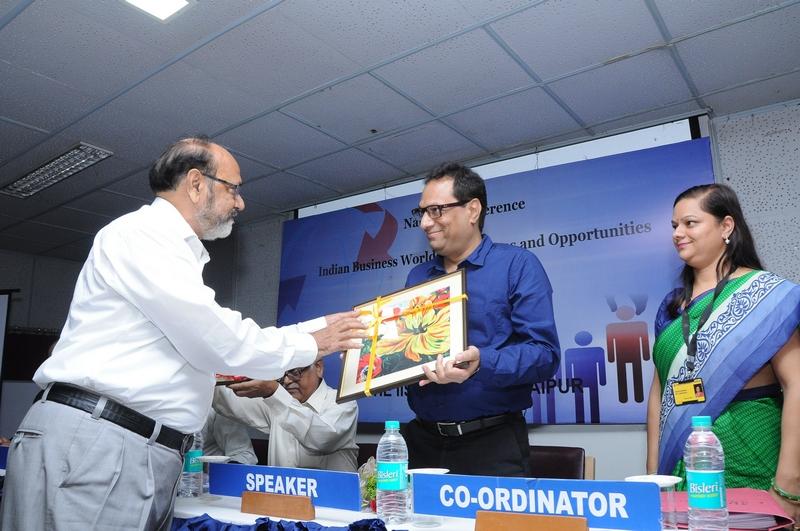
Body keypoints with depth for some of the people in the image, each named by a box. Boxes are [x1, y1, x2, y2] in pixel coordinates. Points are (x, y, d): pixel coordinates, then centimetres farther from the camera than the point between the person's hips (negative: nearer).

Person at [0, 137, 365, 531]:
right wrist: (311, 346, -2)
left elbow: (224, 333, 23)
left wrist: (323, 325, 21)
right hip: (91, 447, -9)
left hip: (151, 455, 10)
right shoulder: (140, 233, -10)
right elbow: (221, 344, -17)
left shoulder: (175, 251, 22)